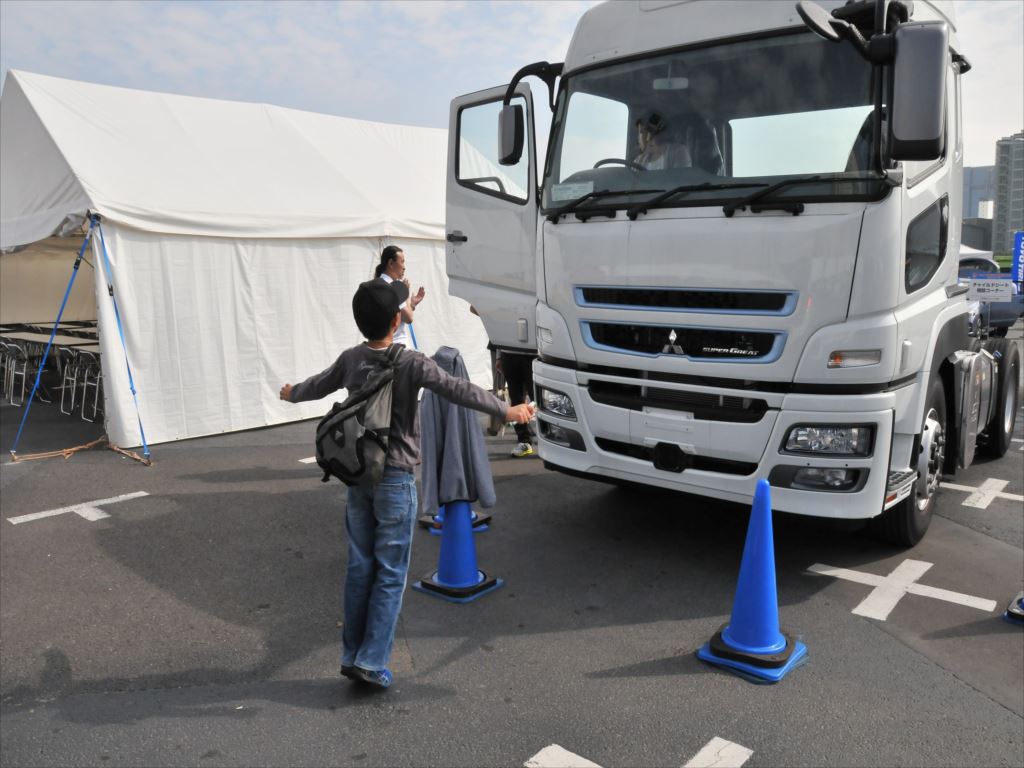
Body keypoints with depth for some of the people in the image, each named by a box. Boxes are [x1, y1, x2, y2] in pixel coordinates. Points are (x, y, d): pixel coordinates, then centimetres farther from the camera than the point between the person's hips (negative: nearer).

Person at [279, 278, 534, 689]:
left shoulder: (351, 359, 3)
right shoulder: (411, 363, -14)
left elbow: (318, 385, 19)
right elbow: (457, 390, -20)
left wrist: (291, 393, 40)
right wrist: (506, 411, -16)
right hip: (395, 480, -5)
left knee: (359, 567, 14)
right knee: (390, 574, 4)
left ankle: (351, 655, 21)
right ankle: (372, 661, 6)